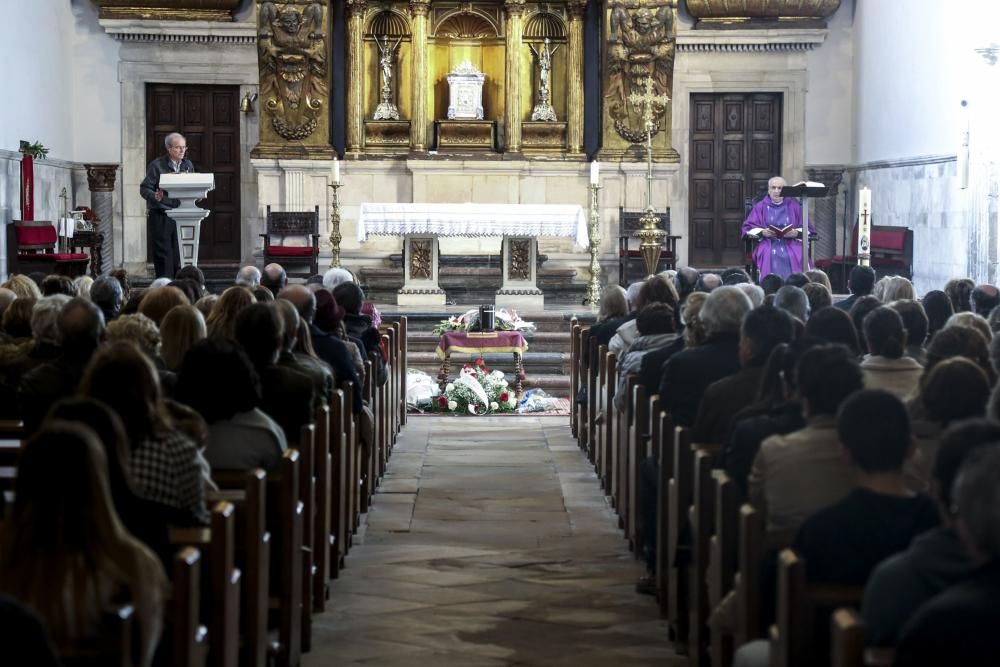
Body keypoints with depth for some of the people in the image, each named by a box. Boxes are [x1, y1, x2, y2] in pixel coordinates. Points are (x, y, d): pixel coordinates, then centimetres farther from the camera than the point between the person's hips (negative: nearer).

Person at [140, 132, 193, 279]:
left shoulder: (188, 165, 13)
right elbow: (144, 188, -5)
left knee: (180, 255, 3)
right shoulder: (157, 165, -3)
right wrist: (155, 197, -24)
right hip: (161, 216, -4)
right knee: (164, 255, -4)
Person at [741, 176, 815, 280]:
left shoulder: (794, 206, 17)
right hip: (768, 244, -1)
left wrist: (796, 233, -12)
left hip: (791, 244, 1)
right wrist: (762, 232, -12)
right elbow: (748, 227, 8)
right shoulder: (761, 207, 16)